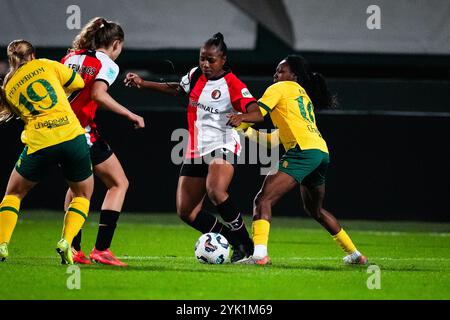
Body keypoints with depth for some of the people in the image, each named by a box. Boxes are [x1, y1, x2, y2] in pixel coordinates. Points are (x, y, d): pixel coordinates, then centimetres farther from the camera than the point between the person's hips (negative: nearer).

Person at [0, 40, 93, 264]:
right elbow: (79, 83, 16)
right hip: (71, 134, 0)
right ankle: (66, 241, -2)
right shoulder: (46, 65, 11)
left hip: (39, 144, 0)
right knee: (83, 194, 19)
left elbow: (21, 113, 17)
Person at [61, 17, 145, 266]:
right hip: (83, 132, -7)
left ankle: (73, 248, 17)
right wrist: (131, 116, -17)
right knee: (119, 183, 5)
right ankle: (101, 248, -5)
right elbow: (98, 94, -21)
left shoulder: (70, 57, 16)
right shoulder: (107, 64, -4)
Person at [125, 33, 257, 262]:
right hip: (196, 150, 8)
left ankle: (245, 244, -23)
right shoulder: (196, 76, 8)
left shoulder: (232, 84, -11)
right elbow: (176, 89, 28)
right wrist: (142, 84, 22)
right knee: (186, 211, 2)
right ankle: (233, 241, 11)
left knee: (215, 191, -36)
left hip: (222, 146, -8)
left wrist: (244, 117, -45)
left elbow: (254, 110, -23)